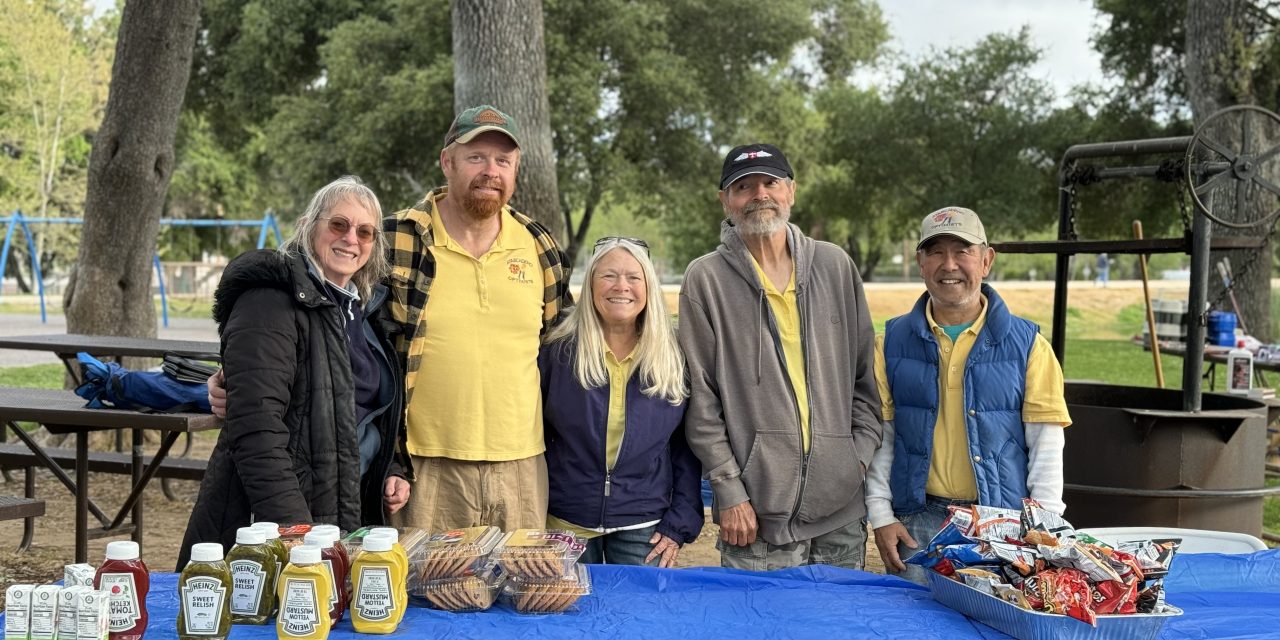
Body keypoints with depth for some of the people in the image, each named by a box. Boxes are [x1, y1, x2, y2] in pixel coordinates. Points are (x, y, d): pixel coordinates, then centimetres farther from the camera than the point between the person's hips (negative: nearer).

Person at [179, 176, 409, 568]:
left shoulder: (364, 308, 16)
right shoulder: (271, 300, -11)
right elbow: (256, 429, -20)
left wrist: (392, 471, 11)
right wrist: (293, 526, -25)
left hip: (344, 514, 8)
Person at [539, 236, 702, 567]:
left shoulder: (673, 357, 0)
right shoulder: (558, 352, -3)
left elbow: (687, 448, 3)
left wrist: (680, 526, -2)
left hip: (642, 529, 1)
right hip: (567, 525, 0)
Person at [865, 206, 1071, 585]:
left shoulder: (1026, 344, 4)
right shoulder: (892, 343, 7)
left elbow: (1046, 442, 2)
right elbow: (879, 436, 7)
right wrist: (881, 516, 0)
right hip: (917, 523, 1)